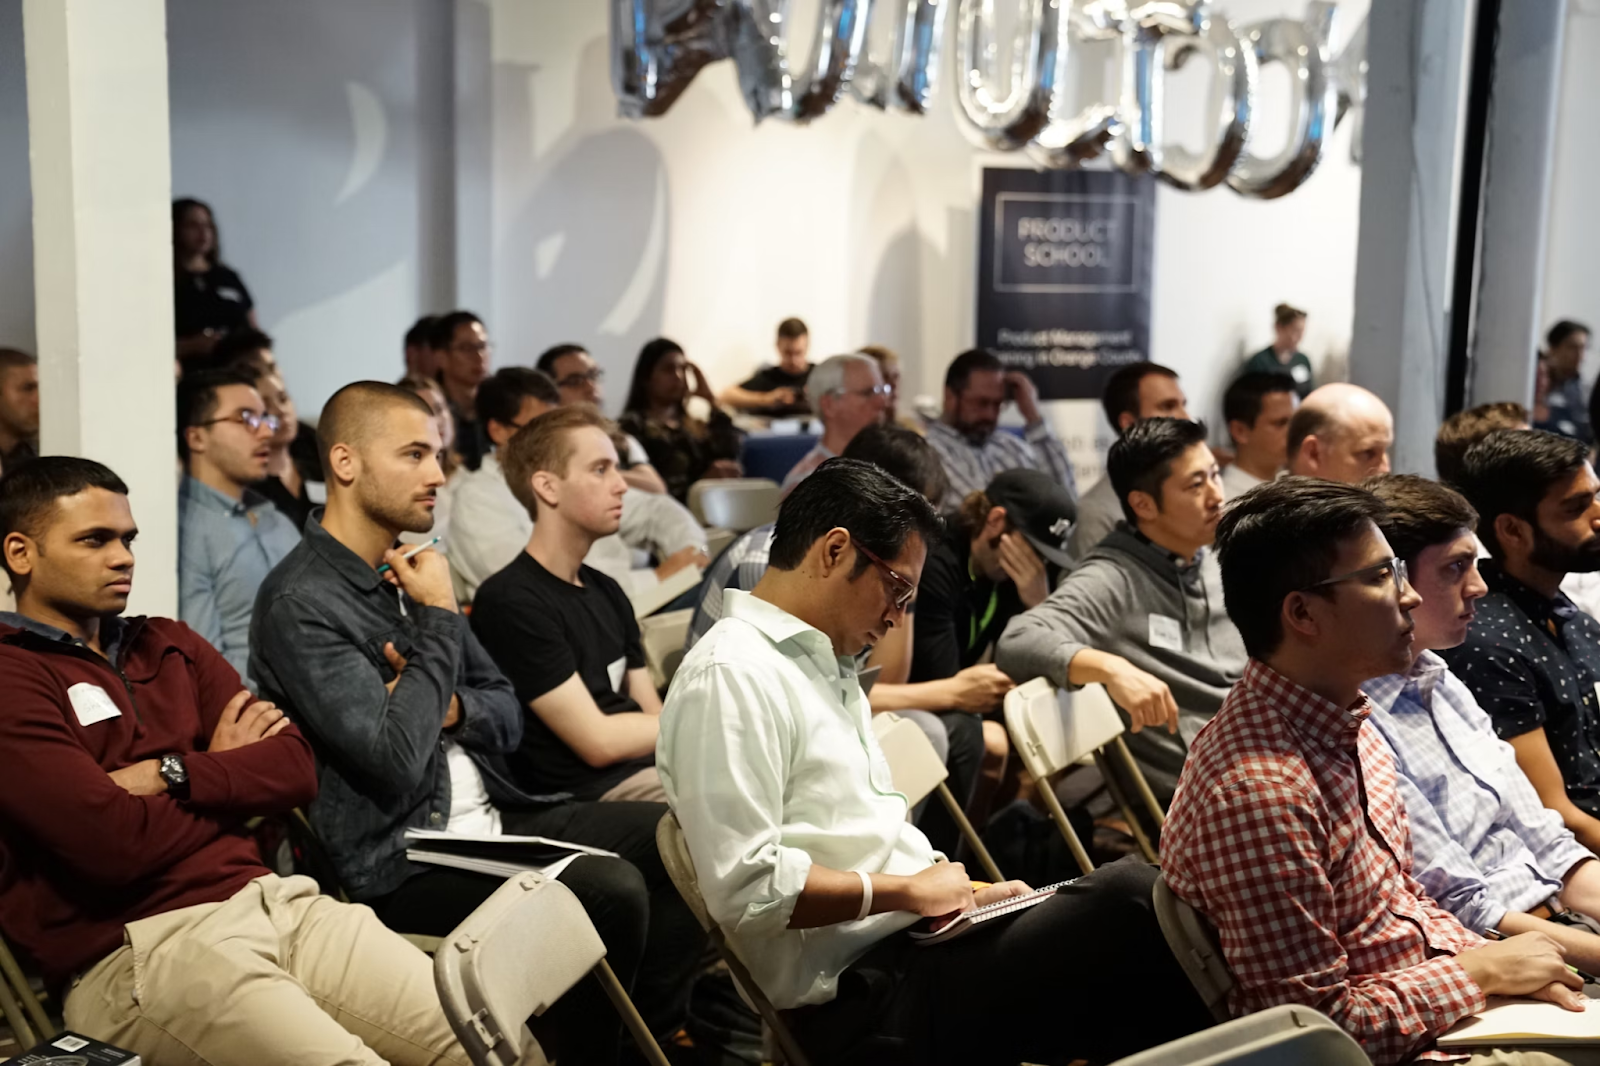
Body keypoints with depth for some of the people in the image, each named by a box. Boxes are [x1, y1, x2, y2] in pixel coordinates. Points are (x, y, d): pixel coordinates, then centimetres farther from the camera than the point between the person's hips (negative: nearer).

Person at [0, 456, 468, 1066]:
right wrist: (228, 771, 4)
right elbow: (115, 843, -14)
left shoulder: (169, 646, 19)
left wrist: (169, 774, -7)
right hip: (134, 949, -6)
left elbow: (296, 770, 9)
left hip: (270, 900, 6)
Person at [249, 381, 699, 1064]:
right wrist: (438, 620, -13)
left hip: (489, 816, 9)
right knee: (611, 893, -26)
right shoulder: (299, 603, -14)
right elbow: (396, 760, -23)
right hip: (398, 863, -8)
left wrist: (449, 706, -7)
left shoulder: (407, 572, 12)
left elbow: (508, 716, 16)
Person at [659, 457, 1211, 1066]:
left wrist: (956, 894, 8)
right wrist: (909, 891, -11)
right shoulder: (729, 677, -12)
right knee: (1125, 898, -19)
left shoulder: (823, 665, 20)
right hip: (862, 999, -9)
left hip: (910, 938, 10)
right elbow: (745, 887, -21)